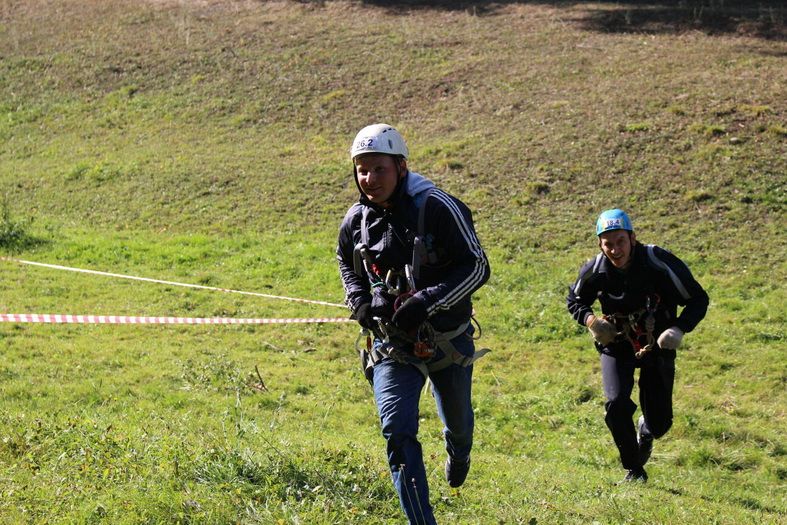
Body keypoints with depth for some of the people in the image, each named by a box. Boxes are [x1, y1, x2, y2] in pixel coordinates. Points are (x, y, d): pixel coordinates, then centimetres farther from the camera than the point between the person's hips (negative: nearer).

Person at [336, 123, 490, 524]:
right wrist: (360, 301, 1)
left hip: (446, 337, -2)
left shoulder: (437, 208, -18)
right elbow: (346, 262, 20)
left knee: (457, 421, 21)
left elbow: (477, 266, -17)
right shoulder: (356, 220, -3)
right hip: (390, 341, 2)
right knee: (397, 432, -16)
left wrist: (427, 301, -27)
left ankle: (459, 454, 59)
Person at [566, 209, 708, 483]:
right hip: (616, 345, 1)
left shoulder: (659, 263, -24)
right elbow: (574, 301, 6)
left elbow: (698, 299, -14)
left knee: (660, 423, 0)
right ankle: (634, 470, 1)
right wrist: (590, 319, -16)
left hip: (657, 346, -1)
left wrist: (679, 328, -30)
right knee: (616, 404, -22)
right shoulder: (594, 271, -15)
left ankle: (646, 430, 41)